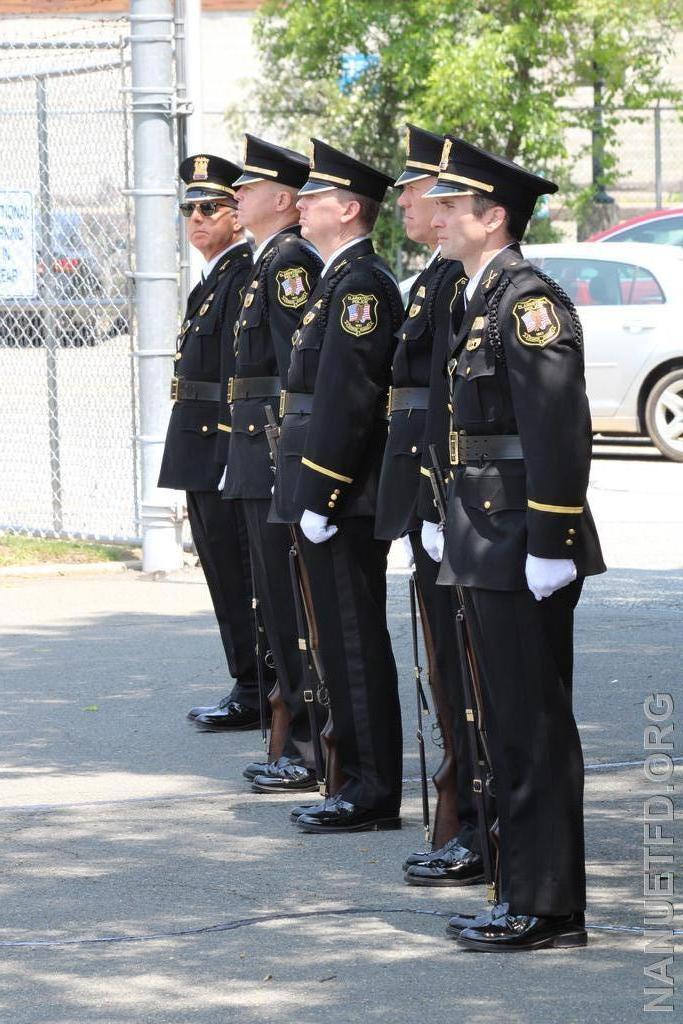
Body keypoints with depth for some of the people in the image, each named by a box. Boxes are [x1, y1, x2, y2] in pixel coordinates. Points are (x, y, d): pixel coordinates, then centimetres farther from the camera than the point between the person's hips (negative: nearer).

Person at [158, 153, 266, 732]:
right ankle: (249, 689, 18)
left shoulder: (247, 277, -14)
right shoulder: (215, 280, 19)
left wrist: (232, 453, -23)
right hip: (202, 459, 10)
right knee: (227, 577, 13)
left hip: (224, 451, -10)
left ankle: (254, 694, -3)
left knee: (239, 579, -7)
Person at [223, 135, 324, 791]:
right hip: (259, 463, 11)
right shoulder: (269, 261, 17)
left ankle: (312, 751, -3)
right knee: (279, 604, 13)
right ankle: (298, 742, 18)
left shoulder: (290, 261, -14)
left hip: (277, 455, -11)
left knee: (291, 607, -6)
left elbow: (301, 362, -20)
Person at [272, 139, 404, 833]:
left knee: (356, 642, -6)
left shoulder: (361, 285, -15)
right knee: (342, 640, 13)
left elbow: (344, 400, -21)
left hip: (342, 497, -10)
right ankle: (359, 779, 19)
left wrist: (318, 498, -22)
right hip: (328, 496, 10)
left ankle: (373, 792, -3)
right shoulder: (341, 280, 17)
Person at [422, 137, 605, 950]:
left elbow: (559, 427, -21)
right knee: (510, 725, 13)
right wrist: (444, 518, 19)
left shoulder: (530, 301, -15)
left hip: (524, 553, -10)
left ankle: (548, 910, 0)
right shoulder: (481, 302, 15)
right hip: (487, 548, 10)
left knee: (537, 727, -5)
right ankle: (525, 893, 20)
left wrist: (549, 545, -23)